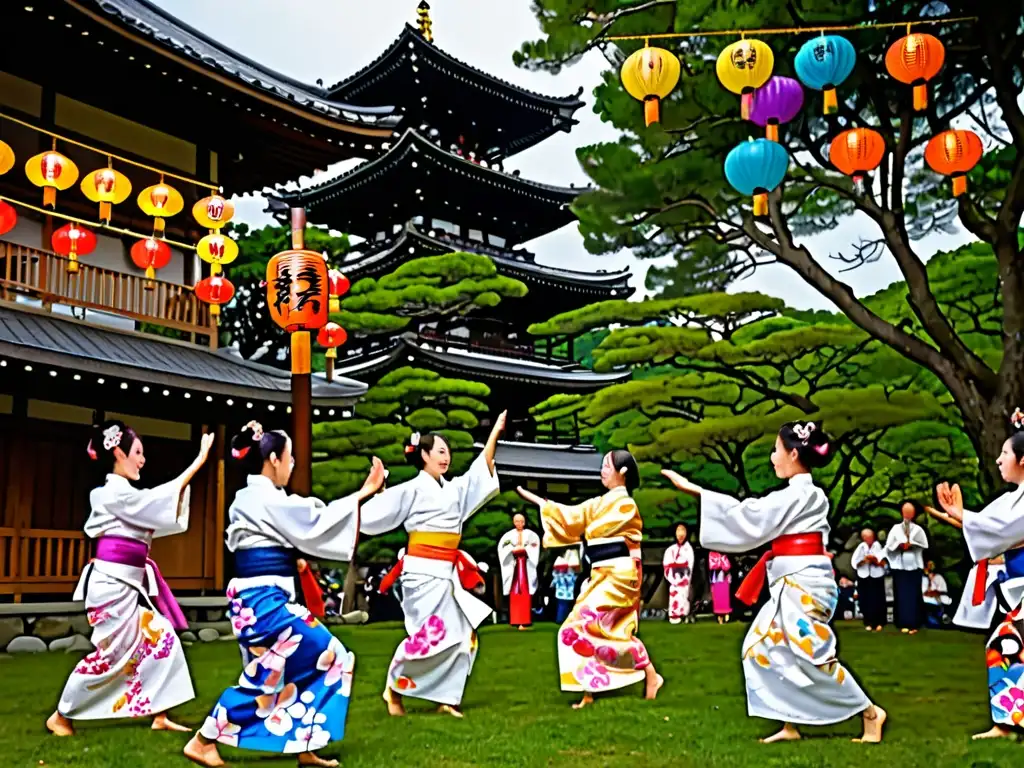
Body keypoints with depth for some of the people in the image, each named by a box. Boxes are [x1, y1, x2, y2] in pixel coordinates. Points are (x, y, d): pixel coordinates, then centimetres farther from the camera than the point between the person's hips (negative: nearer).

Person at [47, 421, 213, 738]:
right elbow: (159, 501, -21)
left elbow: (161, 514, 18)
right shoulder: (114, 491, -15)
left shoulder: (121, 494, 15)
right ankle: (60, 716, 17)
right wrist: (199, 460, -22)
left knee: (163, 640, 6)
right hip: (112, 584, -10)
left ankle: (159, 716, 12)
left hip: (129, 584, 10)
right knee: (110, 654, -1)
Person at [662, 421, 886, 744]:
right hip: (794, 583, 10)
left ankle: (870, 713, 13)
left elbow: (748, 515, -18)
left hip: (802, 583, -10)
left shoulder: (799, 492, -15)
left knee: (815, 657, -3)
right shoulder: (804, 493, 14)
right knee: (765, 650, 8)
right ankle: (790, 726, 14)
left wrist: (693, 489, -17)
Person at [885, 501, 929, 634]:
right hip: (899, 566, 1)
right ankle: (904, 624, 3)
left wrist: (912, 544, -16)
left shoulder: (918, 529, 6)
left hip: (914, 566, 0)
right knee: (901, 596, 0)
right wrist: (899, 545, -15)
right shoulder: (896, 528, 8)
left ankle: (913, 624, 1)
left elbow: (924, 545, -3)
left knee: (914, 596, -1)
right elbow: (889, 546, 2)